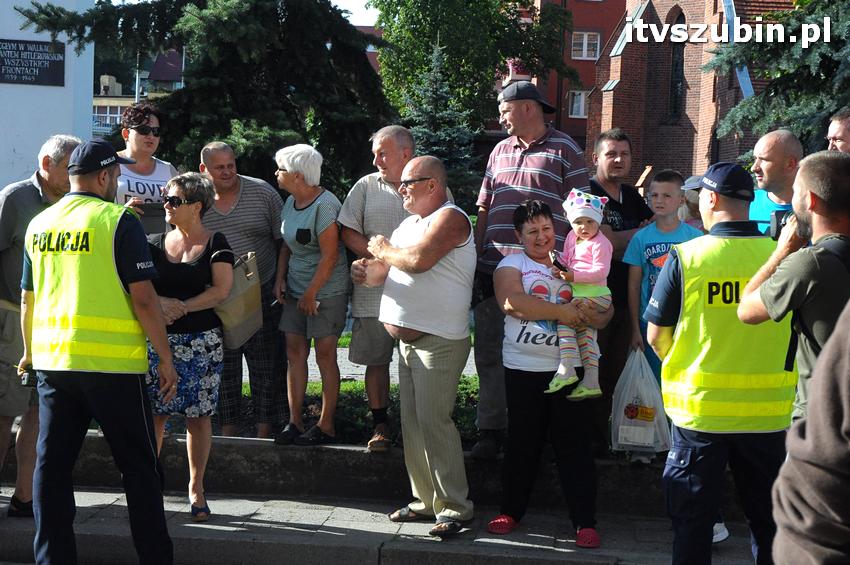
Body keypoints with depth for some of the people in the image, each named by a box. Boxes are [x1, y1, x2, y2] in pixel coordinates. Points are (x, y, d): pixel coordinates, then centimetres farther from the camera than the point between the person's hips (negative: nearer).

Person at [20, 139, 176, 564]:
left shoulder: (38, 225, 9)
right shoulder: (119, 221, -8)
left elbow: (27, 299, 17)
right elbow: (143, 299, -12)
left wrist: (29, 352, 30)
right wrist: (166, 359, -4)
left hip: (52, 362, 5)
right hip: (113, 363, -5)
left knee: (52, 466, 10)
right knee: (139, 468, 6)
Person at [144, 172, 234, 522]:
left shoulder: (215, 245, 1)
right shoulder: (155, 244, 10)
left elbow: (221, 290, -8)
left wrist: (182, 307, -16)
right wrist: (160, 302, -14)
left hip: (201, 341, -2)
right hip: (158, 339, 2)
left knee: (199, 415, 2)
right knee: (155, 413, -2)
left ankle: (196, 489, 12)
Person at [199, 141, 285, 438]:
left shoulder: (262, 192, -3)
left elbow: (284, 241, 2)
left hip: (262, 296, -1)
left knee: (266, 366, 2)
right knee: (223, 368, 9)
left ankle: (265, 431, 11)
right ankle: (227, 431, 18)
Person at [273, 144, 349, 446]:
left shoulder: (324, 206, -19)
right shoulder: (291, 202, 8)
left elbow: (330, 255, -20)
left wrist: (311, 294, -17)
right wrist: (280, 278, 6)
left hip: (326, 290, -8)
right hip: (296, 289, 8)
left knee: (325, 355, -1)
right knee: (295, 352, 6)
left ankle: (326, 426, 7)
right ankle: (294, 422, 11)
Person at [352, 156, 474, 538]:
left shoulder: (450, 218, -11)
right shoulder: (411, 223, 19)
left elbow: (418, 259, -25)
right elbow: (387, 268, 17)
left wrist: (383, 250, -7)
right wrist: (368, 271, -6)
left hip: (438, 342, -9)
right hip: (408, 339, 9)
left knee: (433, 422, -11)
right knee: (412, 424, 11)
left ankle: (454, 509, -5)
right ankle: (426, 499, 20)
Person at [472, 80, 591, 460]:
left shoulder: (565, 150, 1)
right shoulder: (501, 150, 18)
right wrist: (476, 258, 12)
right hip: (494, 268, 5)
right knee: (489, 352, 6)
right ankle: (490, 430, 13)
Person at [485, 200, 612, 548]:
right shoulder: (512, 265, 4)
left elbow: (604, 310, 5)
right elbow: (511, 301, -16)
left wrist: (593, 315, -19)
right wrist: (561, 312, -18)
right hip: (523, 368, -1)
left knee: (574, 444, 0)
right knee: (522, 443, 8)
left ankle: (585, 522, 2)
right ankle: (511, 511, 22)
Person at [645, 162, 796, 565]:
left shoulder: (685, 257, -10)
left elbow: (656, 336, -3)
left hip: (699, 409, -2)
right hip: (769, 411, 2)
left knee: (693, 519, 11)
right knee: (768, 519, 15)